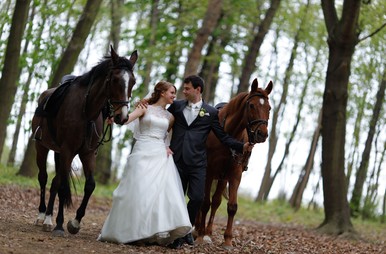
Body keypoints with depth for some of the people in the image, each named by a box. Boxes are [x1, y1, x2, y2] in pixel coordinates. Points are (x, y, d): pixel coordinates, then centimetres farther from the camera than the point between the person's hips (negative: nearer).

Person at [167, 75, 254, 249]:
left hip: (197, 163, -1)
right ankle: (177, 235, 15)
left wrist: (241, 147, -7)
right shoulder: (176, 106, 9)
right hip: (176, 160, 1)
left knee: (197, 198, -8)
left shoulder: (211, 112, 5)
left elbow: (223, 136, 4)